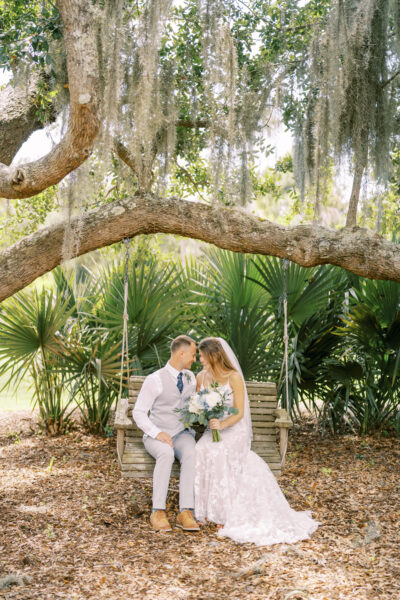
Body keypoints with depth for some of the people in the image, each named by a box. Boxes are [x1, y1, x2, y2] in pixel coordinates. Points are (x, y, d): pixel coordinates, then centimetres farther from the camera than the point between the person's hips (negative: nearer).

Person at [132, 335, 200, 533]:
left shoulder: (191, 377, 10)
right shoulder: (155, 380, -8)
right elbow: (138, 413, -9)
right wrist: (157, 433, -24)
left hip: (182, 434, 4)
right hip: (157, 436, -4)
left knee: (191, 453, -32)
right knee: (166, 453, -38)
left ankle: (185, 512, -35)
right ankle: (158, 511, -31)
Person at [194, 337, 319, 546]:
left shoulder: (234, 377, -8)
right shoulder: (201, 377, 8)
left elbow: (239, 413, -10)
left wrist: (223, 424, -29)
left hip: (233, 429, -4)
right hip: (212, 429, 4)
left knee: (219, 453, -34)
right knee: (201, 452, -29)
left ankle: (224, 512, -23)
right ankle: (204, 508, -19)